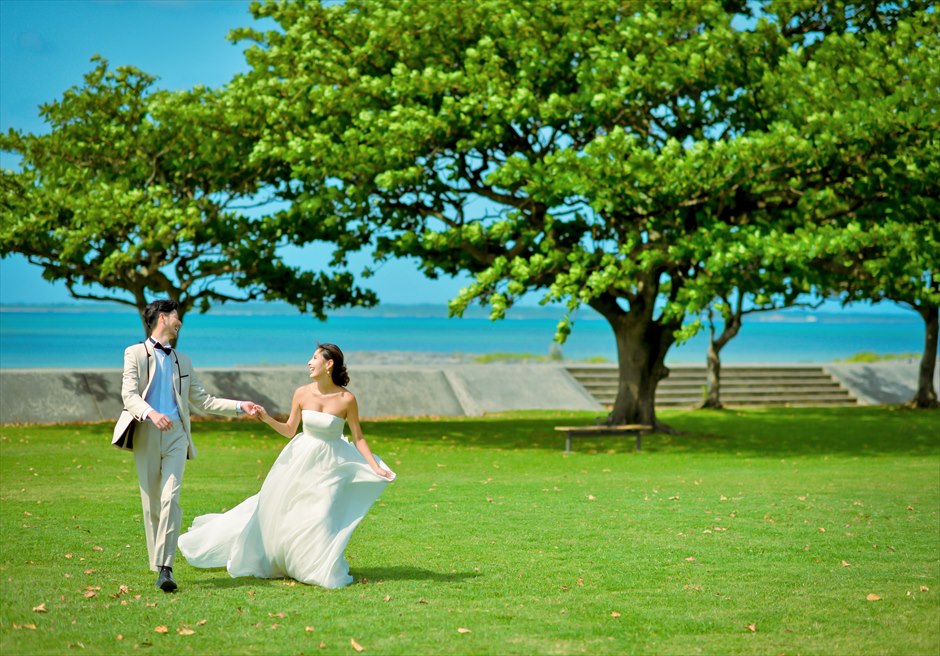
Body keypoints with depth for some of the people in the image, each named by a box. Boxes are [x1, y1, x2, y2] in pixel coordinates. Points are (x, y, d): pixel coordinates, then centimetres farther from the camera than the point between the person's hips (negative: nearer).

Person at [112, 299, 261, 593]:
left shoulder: (182, 361, 23)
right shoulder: (136, 353, 7)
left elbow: (202, 400, 23)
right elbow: (129, 395, -7)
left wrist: (240, 406, 14)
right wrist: (151, 413, -26)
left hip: (176, 435, 2)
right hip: (146, 434, -2)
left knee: (170, 498, -14)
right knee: (151, 502, 1)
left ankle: (165, 567, -21)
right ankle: (157, 565, 9)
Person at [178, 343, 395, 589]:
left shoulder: (347, 399, -13)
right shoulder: (302, 394, -5)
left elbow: (358, 438, -6)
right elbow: (289, 430, 5)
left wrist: (376, 468, -11)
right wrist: (268, 419, -11)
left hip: (330, 466, -3)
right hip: (301, 459, 3)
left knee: (320, 518, -7)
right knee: (276, 508, 10)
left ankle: (325, 573, 12)